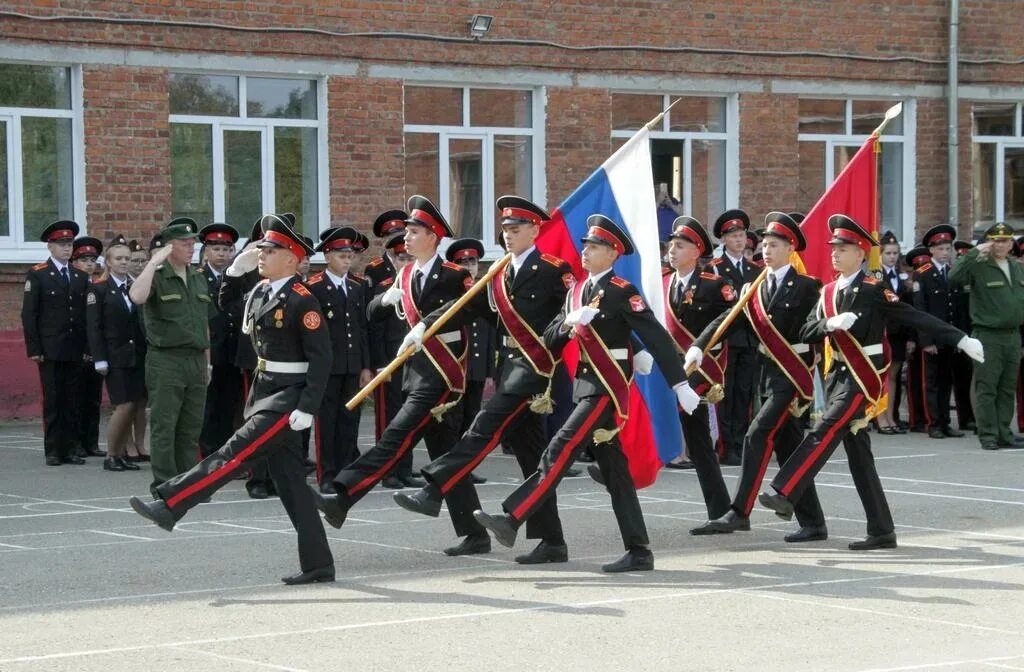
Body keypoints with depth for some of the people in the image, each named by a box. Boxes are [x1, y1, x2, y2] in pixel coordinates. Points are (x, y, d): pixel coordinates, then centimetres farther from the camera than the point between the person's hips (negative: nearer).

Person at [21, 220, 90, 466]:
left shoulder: (81, 277, 14)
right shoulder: (37, 275, 0)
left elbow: (87, 315, 14)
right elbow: (29, 314, -3)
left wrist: (88, 347, 6)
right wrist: (33, 349, -9)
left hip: (75, 351, 4)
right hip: (50, 351, -4)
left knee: (72, 402, 4)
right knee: (52, 401, -2)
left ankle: (69, 449, 9)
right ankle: (52, 451, 2)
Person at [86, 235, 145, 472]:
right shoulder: (99, 289, -2)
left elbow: (143, 322, 13)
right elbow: (93, 327, -5)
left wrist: (147, 352, 6)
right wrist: (99, 360, -11)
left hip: (137, 355, 5)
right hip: (115, 357, -5)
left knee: (135, 406, 3)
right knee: (124, 406, -9)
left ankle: (122, 454, 13)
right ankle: (111, 456, 2)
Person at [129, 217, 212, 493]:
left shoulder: (199, 279, 16)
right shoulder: (156, 276, -4)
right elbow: (137, 297, -27)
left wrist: (207, 359, 19)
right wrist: (154, 262, -23)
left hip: (196, 359, 6)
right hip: (165, 359, -6)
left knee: (192, 427, 8)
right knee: (164, 426, -4)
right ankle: (164, 485, -1)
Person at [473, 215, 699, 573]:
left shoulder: (623, 293, -9)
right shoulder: (577, 291, 14)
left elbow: (657, 338, -13)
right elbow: (550, 340, 9)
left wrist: (680, 385, -16)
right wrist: (571, 322, -12)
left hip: (607, 388, -8)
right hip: (585, 384, 8)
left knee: (560, 451, -15)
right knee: (614, 471, 8)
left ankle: (511, 520, -20)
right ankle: (639, 552, 11)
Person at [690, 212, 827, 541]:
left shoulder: (806, 287, -6)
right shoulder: (758, 289, 11)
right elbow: (728, 319, 2)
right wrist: (698, 346, -12)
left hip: (794, 374, -7)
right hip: (768, 373, 7)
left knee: (758, 435, -16)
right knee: (788, 447, 9)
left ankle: (740, 511, -15)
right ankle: (813, 523, 15)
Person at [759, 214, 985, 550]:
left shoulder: (873, 290, -8)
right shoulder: (829, 292, 13)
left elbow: (916, 318, -12)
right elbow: (806, 333, 5)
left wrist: (961, 340, -18)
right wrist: (831, 323, -16)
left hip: (865, 375, -7)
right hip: (839, 374, 7)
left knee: (825, 431, -21)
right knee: (857, 452, 7)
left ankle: (783, 494, -27)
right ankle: (882, 532, 10)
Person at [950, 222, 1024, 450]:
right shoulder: (979, 267, -6)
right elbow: (955, 277, -24)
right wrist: (975, 253, -25)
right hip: (988, 335, -6)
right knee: (986, 388, -4)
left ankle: (1004, 434, 14)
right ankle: (988, 435, 0)